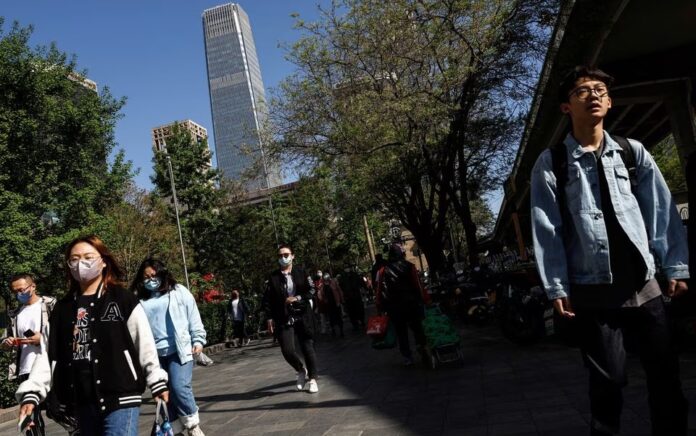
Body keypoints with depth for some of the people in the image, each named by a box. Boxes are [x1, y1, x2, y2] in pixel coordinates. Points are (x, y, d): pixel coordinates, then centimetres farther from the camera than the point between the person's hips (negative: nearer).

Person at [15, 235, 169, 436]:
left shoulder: (123, 299, -3)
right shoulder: (62, 308, 11)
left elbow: (145, 344, -3)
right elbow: (48, 353, 9)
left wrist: (158, 382, -3)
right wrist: (31, 394, 0)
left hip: (120, 397, -5)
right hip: (82, 402, 5)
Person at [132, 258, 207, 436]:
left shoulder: (178, 291, 3)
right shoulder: (139, 300, 8)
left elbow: (194, 318, 4)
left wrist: (198, 341, -2)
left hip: (180, 350, -3)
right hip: (155, 354, 3)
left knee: (179, 387, -14)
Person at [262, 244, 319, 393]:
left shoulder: (301, 273, 4)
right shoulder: (273, 277, 4)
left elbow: (311, 290, 2)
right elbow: (268, 298, 4)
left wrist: (298, 298, -12)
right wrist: (270, 317, -3)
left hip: (302, 315, 0)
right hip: (284, 318, 0)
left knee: (307, 348, 3)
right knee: (287, 350, -9)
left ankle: (312, 379, 18)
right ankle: (301, 370, 21)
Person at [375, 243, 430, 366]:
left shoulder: (382, 270, -2)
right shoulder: (409, 266, -7)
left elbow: (379, 290, -3)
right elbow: (418, 285, -10)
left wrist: (379, 306, 2)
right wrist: (425, 299, -4)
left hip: (393, 307, 1)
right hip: (411, 304, -1)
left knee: (401, 332, 10)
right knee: (417, 327, 16)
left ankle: (407, 357, 12)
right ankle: (422, 347, 10)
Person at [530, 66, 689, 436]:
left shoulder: (633, 152, 8)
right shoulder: (551, 163, -2)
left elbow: (662, 211, 7)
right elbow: (546, 229, -5)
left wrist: (676, 266, 1)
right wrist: (557, 286, -8)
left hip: (643, 282, 3)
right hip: (592, 288, -3)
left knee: (665, 372, 10)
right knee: (608, 380, 3)